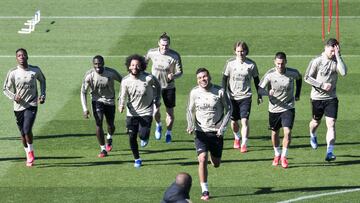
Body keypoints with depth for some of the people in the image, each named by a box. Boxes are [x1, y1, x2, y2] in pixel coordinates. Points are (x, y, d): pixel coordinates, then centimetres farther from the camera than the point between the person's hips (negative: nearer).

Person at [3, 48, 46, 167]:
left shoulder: (35, 70, 0)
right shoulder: (13, 73, -3)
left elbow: (42, 80, 20)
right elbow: (5, 89, 4)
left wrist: (43, 95, 8)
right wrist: (14, 97, -15)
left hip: (32, 105, -2)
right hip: (18, 107, 2)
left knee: (27, 129, -19)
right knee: (23, 133, 8)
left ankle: (31, 152, 3)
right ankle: (29, 156, 27)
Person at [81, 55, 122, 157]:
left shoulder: (111, 73, -19)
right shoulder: (89, 75, -18)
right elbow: (83, 92, -11)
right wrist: (85, 109, -20)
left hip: (110, 101, 1)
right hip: (97, 101, -1)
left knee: (110, 125, 10)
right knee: (98, 124, -15)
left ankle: (109, 138, 46)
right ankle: (103, 149, -3)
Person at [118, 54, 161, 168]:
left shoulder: (148, 78, -15)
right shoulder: (125, 81, -11)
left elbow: (157, 86, 5)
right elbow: (123, 95, -8)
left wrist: (157, 100, 8)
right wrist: (121, 106, -29)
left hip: (146, 112, -2)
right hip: (132, 113, 2)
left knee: (143, 135, -15)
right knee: (132, 137, 2)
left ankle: (145, 138, 25)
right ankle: (137, 159, 24)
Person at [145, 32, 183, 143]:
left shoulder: (175, 56, -15)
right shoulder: (152, 53, -9)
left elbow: (180, 72, -10)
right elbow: (144, 61, 12)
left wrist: (173, 76, -32)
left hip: (169, 87, -1)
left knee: (170, 112, 4)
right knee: (155, 110, -8)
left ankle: (168, 133, 30)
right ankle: (158, 126, 27)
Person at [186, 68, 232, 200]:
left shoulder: (219, 92, -10)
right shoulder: (194, 92, -4)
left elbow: (229, 109, 0)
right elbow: (190, 110, 9)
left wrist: (222, 128, -8)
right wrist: (191, 125, -9)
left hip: (216, 132, 0)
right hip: (201, 132, 0)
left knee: (216, 164, 11)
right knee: (202, 159, -18)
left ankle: (213, 156, 50)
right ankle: (204, 191, -10)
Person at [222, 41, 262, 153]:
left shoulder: (251, 64, -3)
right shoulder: (230, 63, -3)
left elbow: (256, 79, 9)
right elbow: (225, 78, 6)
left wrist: (259, 95, 13)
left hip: (245, 97, -2)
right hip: (232, 96, 2)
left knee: (244, 121, -14)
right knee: (233, 122, 10)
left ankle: (244, 144, -11)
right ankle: (237, 138, 39)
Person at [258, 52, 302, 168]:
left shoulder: (292, 73, -11)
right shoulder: (270, 75, -14)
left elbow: (299, 78, 13)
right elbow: (260, 89, -14)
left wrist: (297, 94, 13)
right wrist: (268, 92, -35)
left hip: (288, 107, -1)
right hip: (274, 108, 1)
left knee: (287, 132, -15)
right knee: (274, 133, 12)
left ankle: (284, 157, -1)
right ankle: (277, 155, 35)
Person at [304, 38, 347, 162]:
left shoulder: (336, 62, -3)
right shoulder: (317, 61, -9)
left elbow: (343, 72, -21)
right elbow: (307, 77, -7)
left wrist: (338, 56, -22)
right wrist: (322, 85, -17)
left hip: (331, 98, 1)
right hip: (317, 97, -1)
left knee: (331, 124, -11)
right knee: (316, 122, 17)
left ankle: (329, 152, -14)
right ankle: (313, 136, 53)